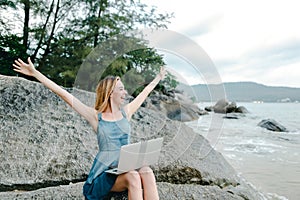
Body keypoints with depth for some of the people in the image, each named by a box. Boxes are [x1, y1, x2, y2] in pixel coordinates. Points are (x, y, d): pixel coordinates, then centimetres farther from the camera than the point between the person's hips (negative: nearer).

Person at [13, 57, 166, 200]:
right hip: (104, 174, -3)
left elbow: (146, 91, 25)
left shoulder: (126, 112, 11)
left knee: (146, 172, -30)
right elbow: (64, 94, -7)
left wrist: (158, 77, 39)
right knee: (133, 177, -34)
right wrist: (35, 73, -9)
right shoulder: (96, 116, -1)